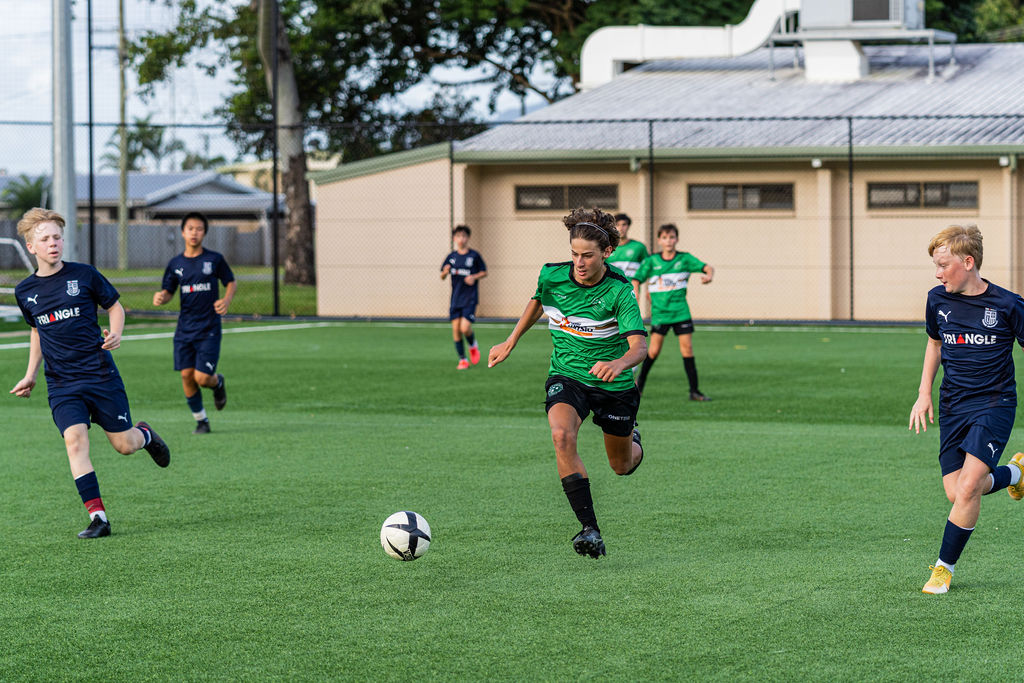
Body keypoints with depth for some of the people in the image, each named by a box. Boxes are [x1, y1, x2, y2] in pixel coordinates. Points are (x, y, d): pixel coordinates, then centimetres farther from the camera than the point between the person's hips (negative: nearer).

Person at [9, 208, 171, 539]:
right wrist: (30, 376, 18)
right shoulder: (25, 291, 5)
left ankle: (145, 434, 40)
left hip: (100, 374, -1)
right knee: (75, 439, -19)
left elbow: (115, 306, 8)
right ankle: (97, 518, -16)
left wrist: (115, 334, -11)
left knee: (124, 445, 2)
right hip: (61, 384, 1)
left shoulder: (84, 274, -4)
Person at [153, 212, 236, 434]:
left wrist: (227, 300, -12)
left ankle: (218, 383, 26)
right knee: (187, 375, -1)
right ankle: (201, 420, 16)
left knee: (202, 377, -11)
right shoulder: (175, 264, 5)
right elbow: (168, 292, 12)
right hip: (185, 329, 3)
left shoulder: (214, 259, -2)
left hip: (209, 329, -3)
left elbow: (231, 282, 9)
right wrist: (161, 297, -11)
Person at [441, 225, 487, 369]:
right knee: (456, 329, 0)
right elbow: (442, 276, 12)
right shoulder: (451, 257, 6)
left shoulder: (474, 255, -2)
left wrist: (474, 277, -13)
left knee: (465, 328, -15)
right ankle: (462, 359, 13)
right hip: (455, 298, 4)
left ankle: (473, 345, 18)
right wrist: (445, 272, -11)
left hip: (470, 298, -4)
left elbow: (484, 272, 6)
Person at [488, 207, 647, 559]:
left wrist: (619, 363, -51)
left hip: (614, 385, -1)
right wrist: (510, 342, 15)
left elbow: (639, 344, -30)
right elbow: (537, 303, 15)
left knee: (622, 467, 14)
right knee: (562, 435, -31)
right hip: (566, 377, 1)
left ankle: (633, 439, 55)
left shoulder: (619, 291, -20)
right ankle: (590, 531, -32)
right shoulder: (552, 276, -10)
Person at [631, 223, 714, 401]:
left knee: (687, 347, -5)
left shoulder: (685, 259, 2)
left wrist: (709, 275, -27)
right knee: (654, 350, -5)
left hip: (680, 311, 1)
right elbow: (635, 281, 3)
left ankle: (694, 391, -1)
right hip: (659, 312, -1)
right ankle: (640, 382, 19)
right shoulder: (651, 261, 2)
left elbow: (707, 268, -4)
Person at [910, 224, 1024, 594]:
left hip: (994, 403, -5)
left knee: (968, 487, -18)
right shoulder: (938, 300, 2)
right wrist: (924, 394, 14)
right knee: (955, 493, -2)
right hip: (952, 406, 5)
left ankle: (944, 567, -2)